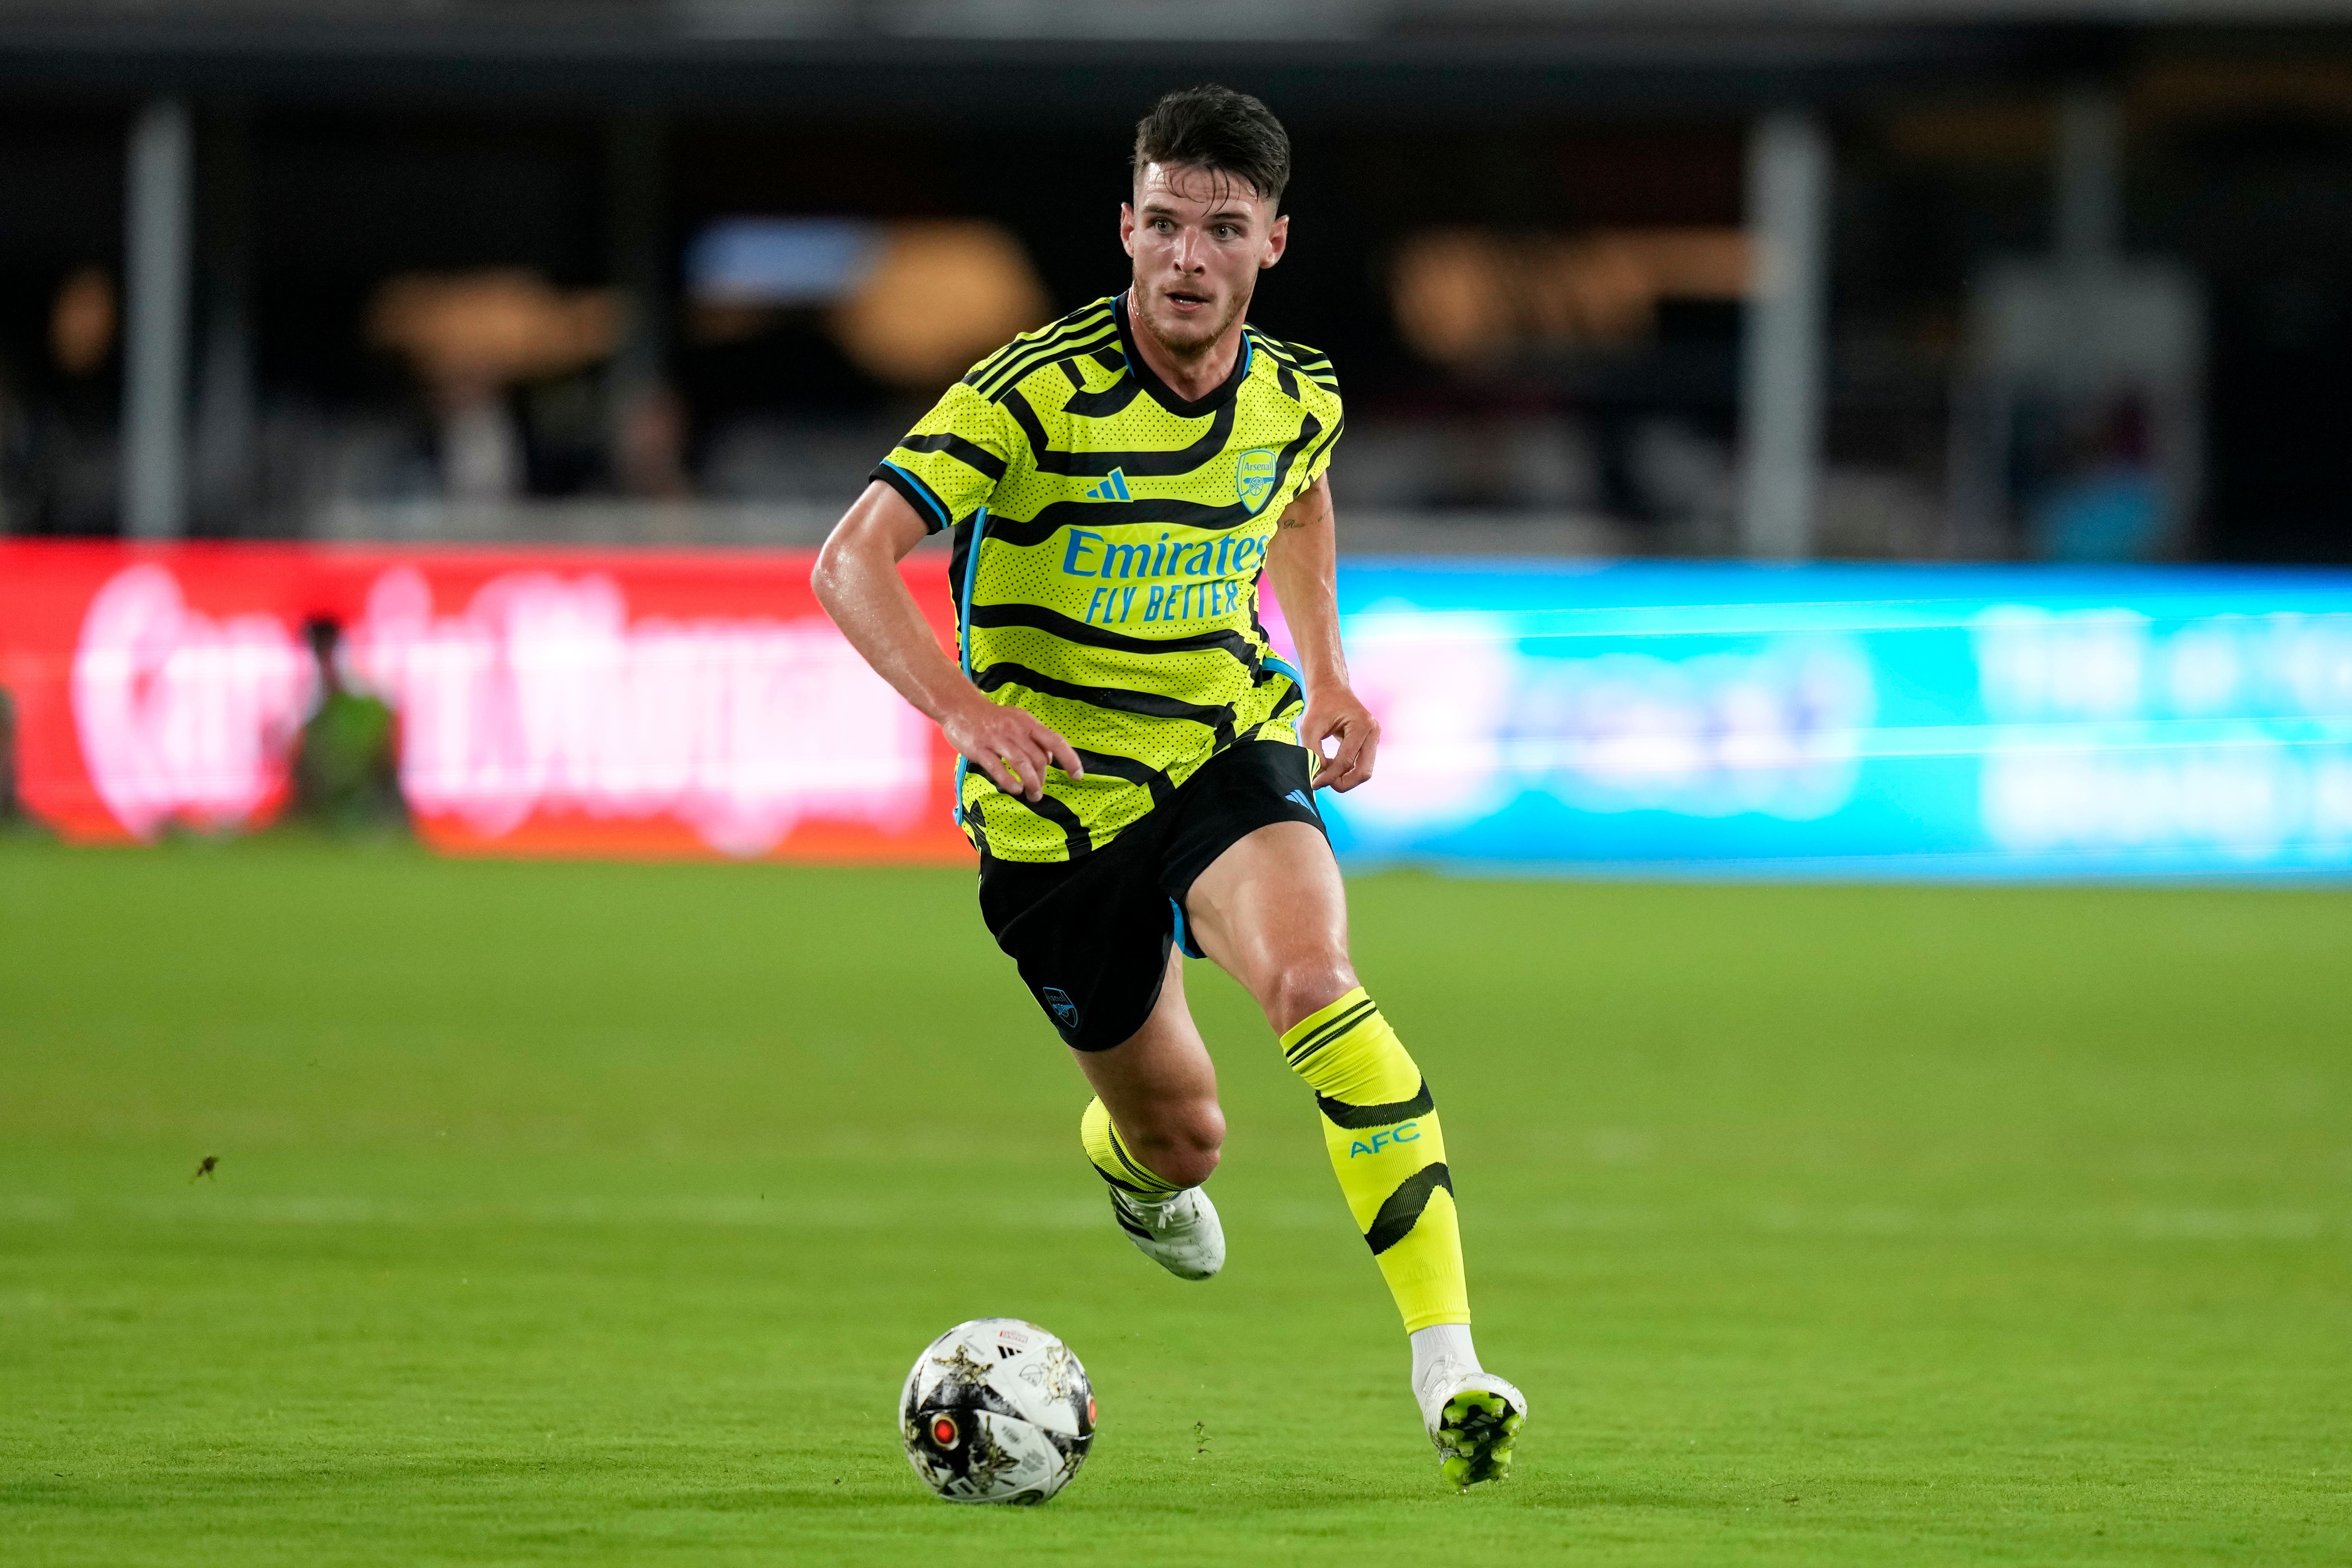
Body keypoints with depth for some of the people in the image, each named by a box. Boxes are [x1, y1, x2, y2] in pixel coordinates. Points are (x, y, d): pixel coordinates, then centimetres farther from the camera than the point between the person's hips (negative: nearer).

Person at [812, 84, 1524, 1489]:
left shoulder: (1297, 396, -4)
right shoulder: (1041, 394, -20)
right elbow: (852, 562, -27)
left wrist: (1325, 674, 15)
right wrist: (967, 710, -42)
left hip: (1231, 752, 2)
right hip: (1057, 801, -2)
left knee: (1313, 985, -30)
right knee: (1185, 1136, 9)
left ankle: (1451, 1364, -32)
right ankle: (1129, 1156, 53)